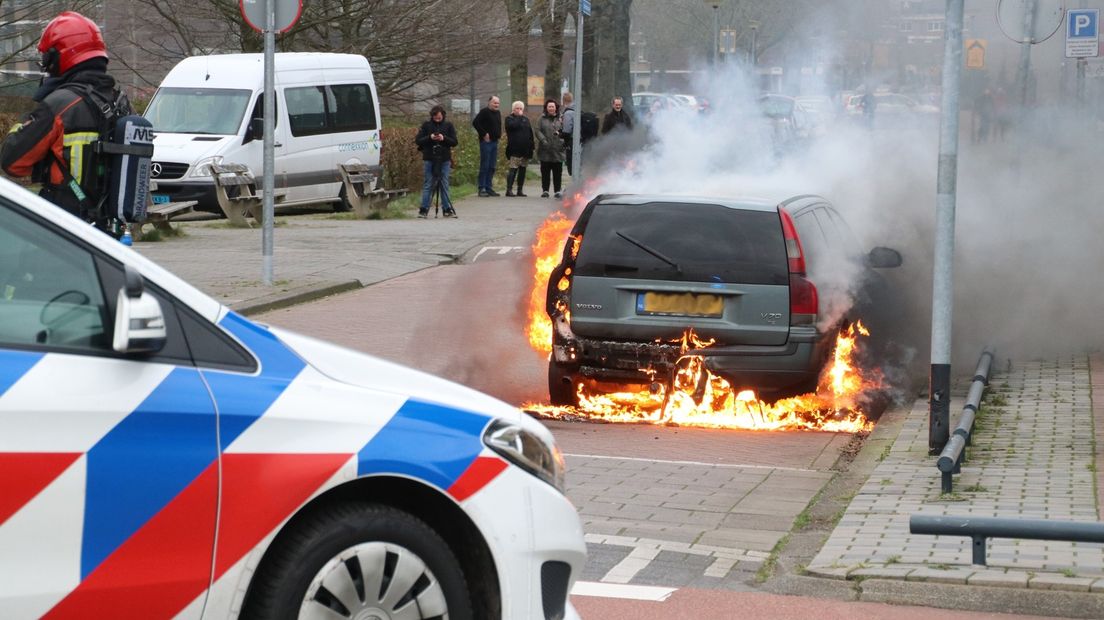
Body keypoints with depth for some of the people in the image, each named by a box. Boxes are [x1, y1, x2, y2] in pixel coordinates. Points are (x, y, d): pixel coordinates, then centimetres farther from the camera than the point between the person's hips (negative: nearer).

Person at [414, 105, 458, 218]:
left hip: (444, 160, 1)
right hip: (429, 160, -1)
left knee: (444, 185, 5)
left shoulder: (448, 126, 4)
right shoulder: (426, 125, 2)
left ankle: (447, 209, 10)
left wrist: (444, 138, -17)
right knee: (428, 185, 1)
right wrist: (429, 138, -17)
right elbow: (417, 140, -1)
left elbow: (455, 142, 0)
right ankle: (423, 209, 3)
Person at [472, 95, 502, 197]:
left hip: (495, 142, 8)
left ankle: (488, 188, 14)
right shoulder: (484, 112, -9)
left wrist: (499, 134, 12)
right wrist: (484, 134, -17)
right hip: (486, 141, -8)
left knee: (492, 167, 9)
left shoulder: (498, 113, 15)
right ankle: (482, 188, -5)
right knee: (484, 166, -7)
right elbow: (475, 122, -18)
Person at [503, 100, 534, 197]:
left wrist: (531, 147, 10)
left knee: (522, 169, 8)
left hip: (525, 149, 6)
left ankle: (520, 189, 13)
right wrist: (519, 117, -8)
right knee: (513, 169, -11)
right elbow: (513, 125, -20)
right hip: (515, 149, -6)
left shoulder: (526, 119, 19)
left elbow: (530, 133, 17)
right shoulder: (509, 118, 3)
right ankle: (509, 189, -11)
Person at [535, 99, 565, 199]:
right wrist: (543, 140, -14)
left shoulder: (561, 118, 9)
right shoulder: (542, 118, 8)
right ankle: (545, 190, 9)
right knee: (545, 171, 3)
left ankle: (557, 190, 7)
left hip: (557, 149, 0)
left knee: (557, 172, 2)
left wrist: (560, 133, -18)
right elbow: (538, 131, 0)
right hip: (545, 149, 0)